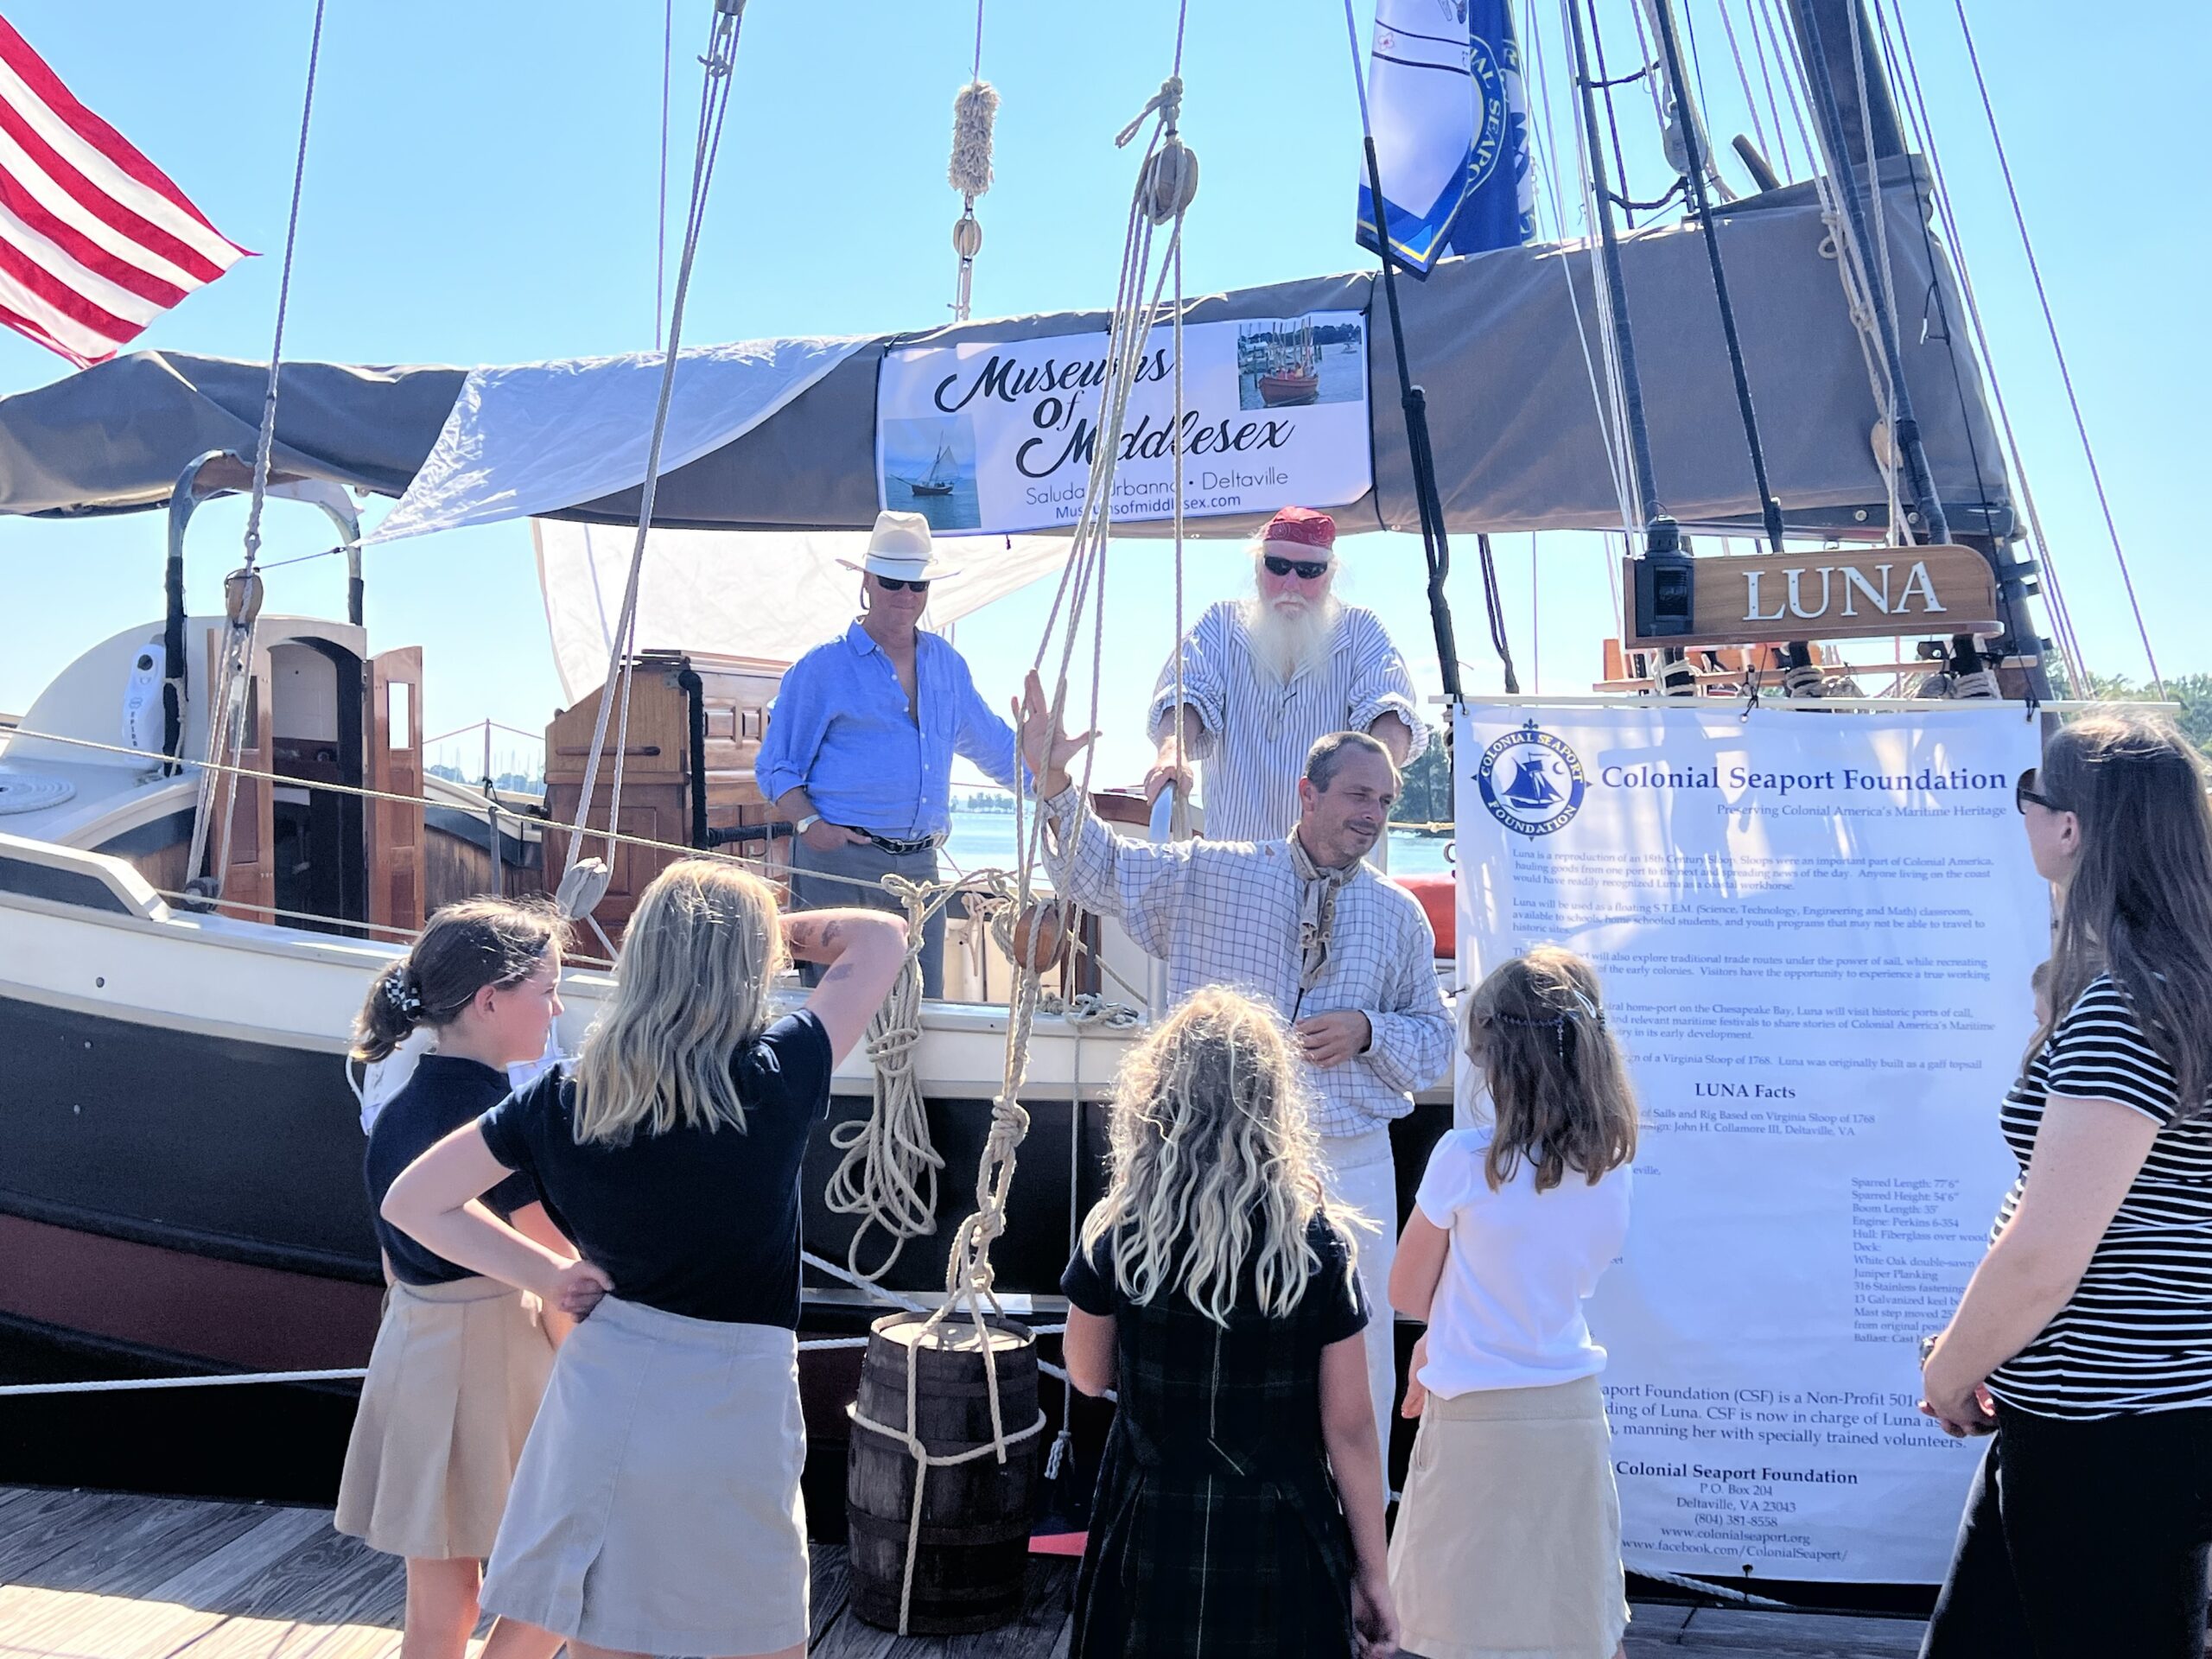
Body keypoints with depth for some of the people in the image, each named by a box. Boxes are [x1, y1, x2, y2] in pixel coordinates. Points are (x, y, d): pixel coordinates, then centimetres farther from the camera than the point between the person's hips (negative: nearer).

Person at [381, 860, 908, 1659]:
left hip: (601, 1395, 4)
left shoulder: (564, 1101, -2)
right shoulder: (774, 1082, -13)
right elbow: (882, 938, 0)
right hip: (730, 1410, -4)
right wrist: (772, 929, 13)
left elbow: (412, 1203, 6)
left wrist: (546, 1274, 5)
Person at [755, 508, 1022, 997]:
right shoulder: (823, 668, 1)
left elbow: (994, 744, 28)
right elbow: (775, 769, 1)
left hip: (919, 866, 5)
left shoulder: (946, 663, 16)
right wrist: (809, 823, -15)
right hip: (840, 862, -5)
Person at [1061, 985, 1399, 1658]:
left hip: (1150, 1537, 1)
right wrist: (1372, 1573, 2)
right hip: (1278, 1551, -1)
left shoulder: (1116, 1237, -10)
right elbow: (1348, 1428, -9)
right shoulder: (1317, 1246, -13)